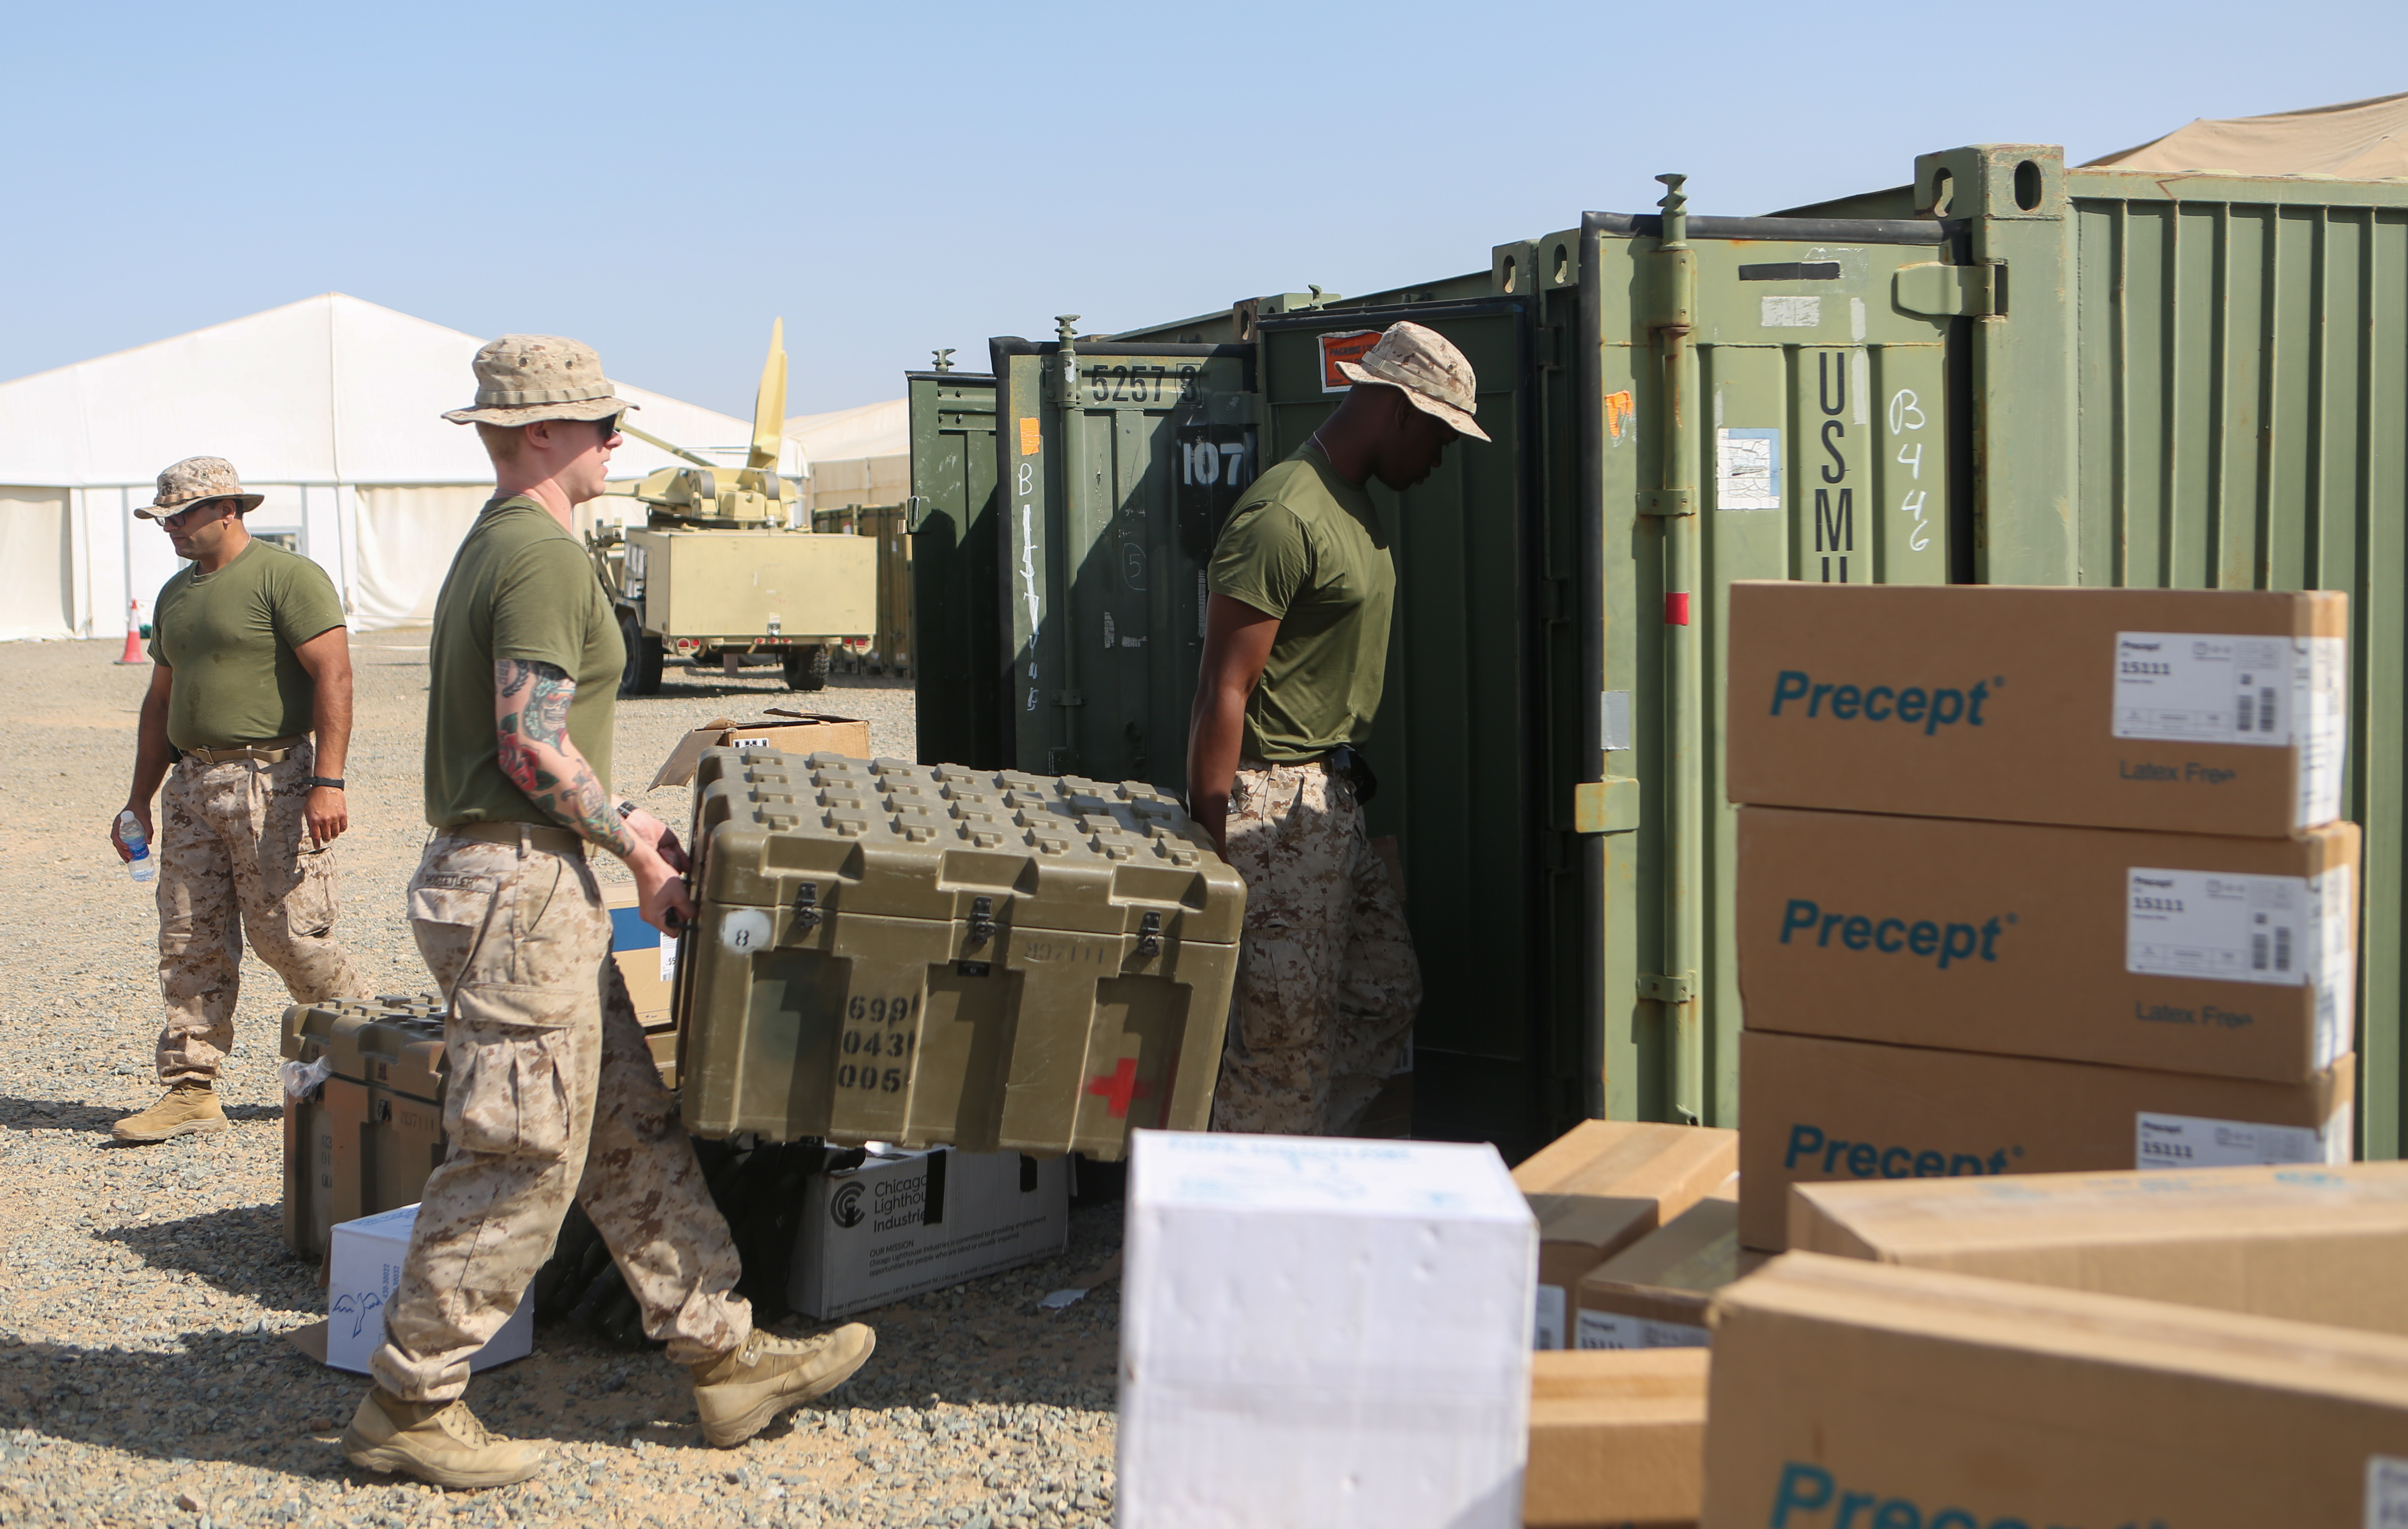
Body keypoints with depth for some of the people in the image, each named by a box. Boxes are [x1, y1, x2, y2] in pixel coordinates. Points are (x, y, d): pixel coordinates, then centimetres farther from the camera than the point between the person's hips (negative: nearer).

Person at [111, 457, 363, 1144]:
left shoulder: (287, 577, -7)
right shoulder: (176, 594, 18)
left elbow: (334, 677, -15)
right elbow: (161, 702, 24)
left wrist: (328, 782, -23)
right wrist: (139, 801, 20)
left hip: (275, 781, -8)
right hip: (192, 785, 8)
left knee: (287, 932, -5)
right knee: (189, 944, 4)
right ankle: (190, 1090, 8)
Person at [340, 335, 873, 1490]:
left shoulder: (494, 546, 17)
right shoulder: (544, 553, -15)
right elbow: (533, 746, -21)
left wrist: (620, 823, 18)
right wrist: (637, 850, -12)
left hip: (527, 884, 11)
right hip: (522, 888, -11)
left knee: (631, 1134, 12)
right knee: (519, 1160, -3)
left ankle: (727, 1359, 18)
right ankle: (408, 1407, 8)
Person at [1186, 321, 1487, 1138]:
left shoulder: (1354, 508, 15)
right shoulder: (1283, 514, -18)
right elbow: (1223, 689, -21)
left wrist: (1348, 767, 19)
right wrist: (1212, 853, -22)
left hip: (1331, 798, 10)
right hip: (1273, 803, -10)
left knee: (1386, 994, 13)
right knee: (1287, 1032, -6)